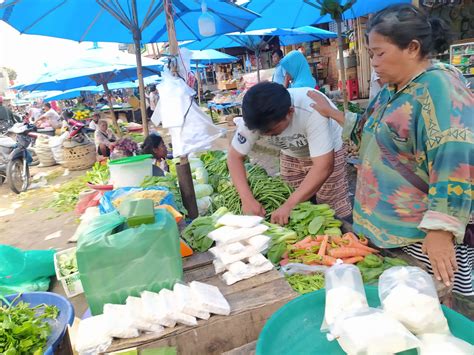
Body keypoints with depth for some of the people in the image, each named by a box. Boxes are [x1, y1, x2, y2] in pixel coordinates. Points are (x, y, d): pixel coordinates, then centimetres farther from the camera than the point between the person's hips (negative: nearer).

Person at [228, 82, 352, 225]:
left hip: (327, 153, -3)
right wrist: (247, 198, -32)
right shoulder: (254, 118, -27)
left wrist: (289, 205, -44)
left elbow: (324, 166, -39)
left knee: (335, 214, -5)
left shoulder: (312, 111, -39)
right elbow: (235, 157, -20)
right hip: (291, 155, 4)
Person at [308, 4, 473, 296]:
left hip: (427, 233, -9)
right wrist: (331, 113, 20)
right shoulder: (392, 89, 11)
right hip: (389, 227, 9)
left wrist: (441, 230, -27)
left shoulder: (438, 85, -17)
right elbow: (371, 133, 26)